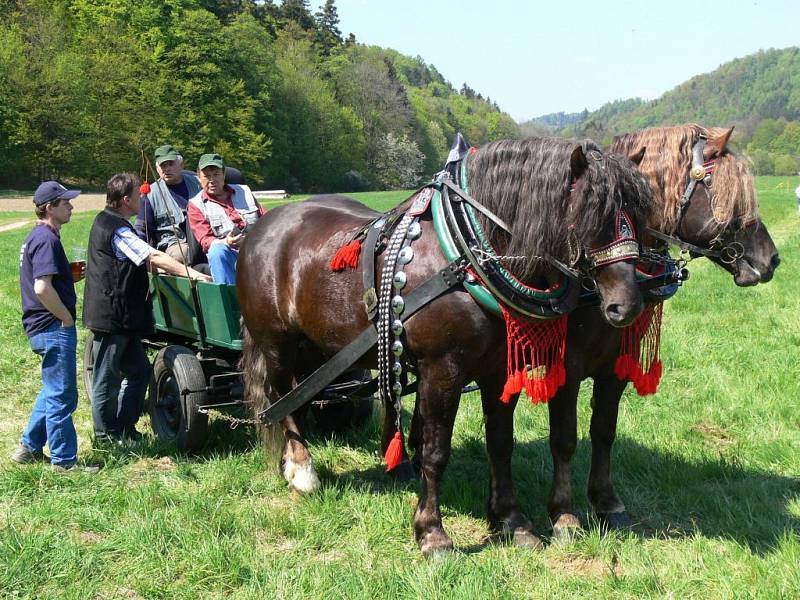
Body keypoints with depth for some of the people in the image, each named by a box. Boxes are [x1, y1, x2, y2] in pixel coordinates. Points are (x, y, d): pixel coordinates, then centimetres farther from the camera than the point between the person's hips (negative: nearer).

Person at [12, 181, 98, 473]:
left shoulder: (37, 237, 14)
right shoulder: (46, 239, -18)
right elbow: (42, 288, -27)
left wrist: (71, 276, 8)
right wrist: (67, 317, -16)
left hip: (43, 327, 10)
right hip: (54, 328, -10)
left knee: (53, 391, 21)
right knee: (62, 396, -2)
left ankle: (29, 448, 28)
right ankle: (64, 461, 6)